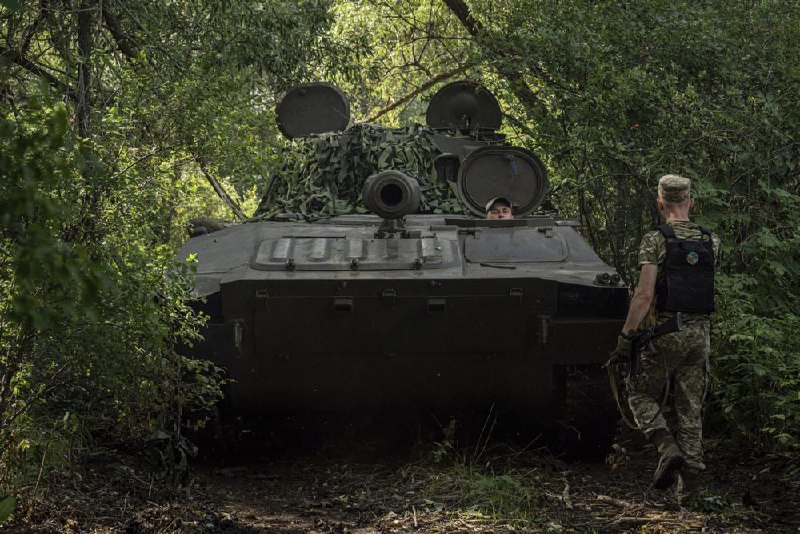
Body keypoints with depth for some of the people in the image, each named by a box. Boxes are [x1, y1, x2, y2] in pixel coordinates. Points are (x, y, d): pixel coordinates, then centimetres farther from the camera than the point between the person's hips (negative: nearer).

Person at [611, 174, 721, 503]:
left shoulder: (655, 240, -9)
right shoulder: (711, 242, 6)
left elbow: (645, 294, -16)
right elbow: (704, 286, 13)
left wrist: (626, 335, -13)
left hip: (664, 331, -5)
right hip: (700, 332, 5)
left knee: (640, 393, 11)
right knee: (691, 408, 11)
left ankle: (668, 447, -10)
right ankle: (691, 474, 6)